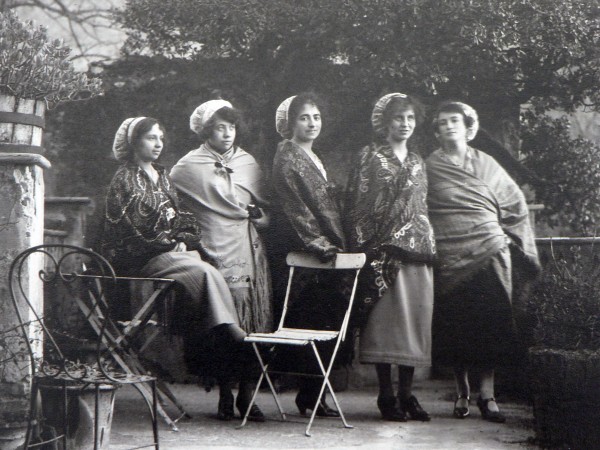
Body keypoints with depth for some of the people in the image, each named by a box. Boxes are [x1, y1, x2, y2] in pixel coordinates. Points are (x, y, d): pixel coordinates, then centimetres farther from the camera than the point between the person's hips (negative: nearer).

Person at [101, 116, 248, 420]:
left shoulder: (162, 176, 23)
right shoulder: (124, 179, 0)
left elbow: (181, 218, 19)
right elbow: (138, 226, -10)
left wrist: (183, 240, -1)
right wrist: (171, 241, -9)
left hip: (170, 251, 7)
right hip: (138, 260, -6)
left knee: (204, 271, -26)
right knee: (203, 273, -31)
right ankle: (229, 334, -34)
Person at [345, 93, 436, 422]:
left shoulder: (417, 161, 19)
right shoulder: (370, 157, 1)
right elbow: (358, 206, -4)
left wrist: (430, 244, 15)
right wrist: (362, 251, -12)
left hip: (419, 248, 6)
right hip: (385, 250, -6)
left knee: (417, 319, 3)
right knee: (387, 319, -6)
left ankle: (406, 392, 9)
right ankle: (386, 395, -1)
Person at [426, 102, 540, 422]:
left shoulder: (486, 164, 12)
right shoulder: (429, 167, 6)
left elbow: (516, 206, 17)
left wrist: (520, 247, 15)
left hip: (490, 253, 1)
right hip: (448, 259, -1)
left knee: (489, 324, -4)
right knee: (454, 326, 0)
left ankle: (487, 394, 0)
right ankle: (462, 392, 13)